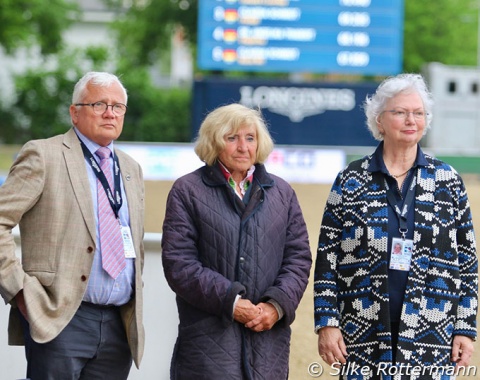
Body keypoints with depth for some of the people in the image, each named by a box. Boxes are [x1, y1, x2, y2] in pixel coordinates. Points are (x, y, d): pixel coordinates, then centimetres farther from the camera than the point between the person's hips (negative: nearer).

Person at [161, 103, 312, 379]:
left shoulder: (282, 192, 17)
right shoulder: (188, 191, 6)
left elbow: (299, 257, 12)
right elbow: (178, 262, -3)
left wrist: (278, 305, -5)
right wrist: (229, 302, -12)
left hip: (269, 335, 3)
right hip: (209, 334, -3)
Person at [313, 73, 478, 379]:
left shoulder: (449, 181, 6)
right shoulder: (351, 180, 4)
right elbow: (327, 256, 3)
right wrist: (327, 323, -4)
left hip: (431, 338, 0)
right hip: (363, 339, 0)